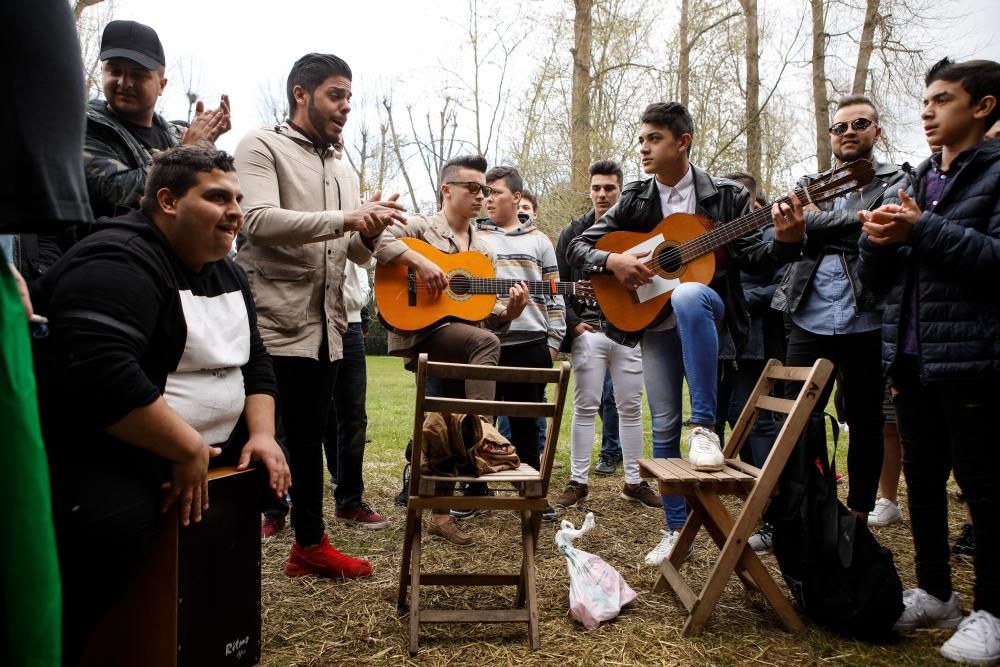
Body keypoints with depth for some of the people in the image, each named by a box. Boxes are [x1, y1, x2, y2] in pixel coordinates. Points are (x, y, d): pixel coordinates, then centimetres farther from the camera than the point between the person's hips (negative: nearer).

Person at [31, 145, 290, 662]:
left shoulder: (225, 273, 11)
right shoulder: (118, 263, -19)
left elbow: (254, 362, 13)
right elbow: (99, 374, -33)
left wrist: (261, 435, -2)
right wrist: (188, 449, -28)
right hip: (96, 451, -9)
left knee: (275, 465, 7)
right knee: (116, 520, -35)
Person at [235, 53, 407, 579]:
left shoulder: (344, 170, 20)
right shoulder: (262, 147, -2)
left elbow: (355, 253, 16)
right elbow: (260, 220, -20)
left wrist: (370, 233, -7)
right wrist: (345, 219, -24)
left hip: (325, 325, 7)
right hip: (273, 322, -7)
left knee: (308, 436, 15)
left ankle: (310, 544, 27)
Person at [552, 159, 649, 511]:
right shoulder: (574, 233, 8)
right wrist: (572, 323, -5)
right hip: (588, 331, -1)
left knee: (631, 407, 6)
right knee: (585, 406, 2)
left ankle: (634, 481, 17)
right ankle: (578, 480, 11)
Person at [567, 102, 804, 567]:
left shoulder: (725, 195, 0)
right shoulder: (635, 200, 5)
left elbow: (753, 259, -1)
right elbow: (579, 248, 4)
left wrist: (785, 240, -20)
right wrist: (613, 260, -16)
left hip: (707, 308, -3)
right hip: (655, 321, 3)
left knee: (686, 296, -40)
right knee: (663, 427, 2)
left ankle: (704, 426, -30)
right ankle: (677, 530, 19)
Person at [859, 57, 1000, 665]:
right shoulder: (917, 183, 16)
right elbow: (876, 277, 14)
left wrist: (922, 230, -20)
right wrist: (877, 239, -6)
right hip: (913, 357, 7)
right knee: (922, 477, 13)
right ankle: (935, 593, 28)